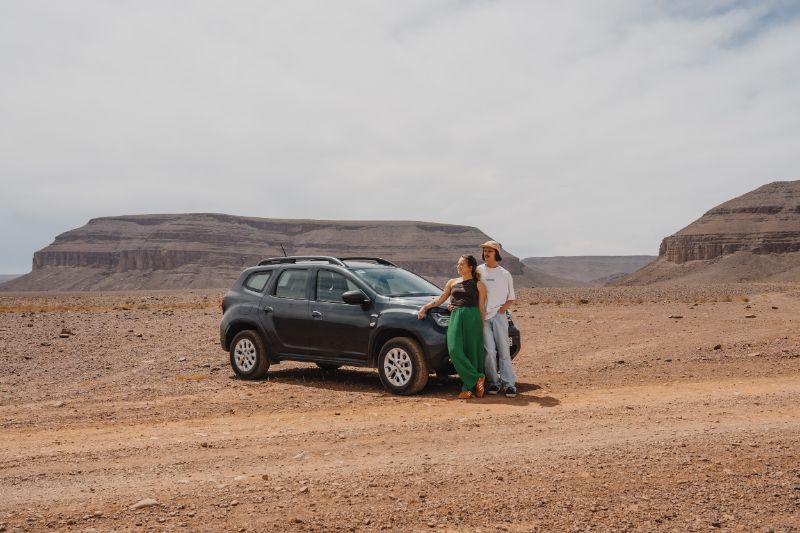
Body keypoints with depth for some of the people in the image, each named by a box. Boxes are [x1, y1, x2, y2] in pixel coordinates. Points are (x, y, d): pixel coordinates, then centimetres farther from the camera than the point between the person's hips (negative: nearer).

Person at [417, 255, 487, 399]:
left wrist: (482, 327, 0)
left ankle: (468, 387, 2)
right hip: (455, 317, 3)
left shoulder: (479, 285, 8)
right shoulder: (452, 282, 19)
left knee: (471, 351, -5)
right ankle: (478, 377, -6)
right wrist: (425, 307, 8)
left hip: (472, 318, -3)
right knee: (455, 350, -14)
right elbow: (440, 299, 20)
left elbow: (482, 308, 5)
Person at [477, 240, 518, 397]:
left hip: (499, 315, 1)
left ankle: (509, 383, -1)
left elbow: (511, 297, 17)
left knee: (504, 350, -2)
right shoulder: (478, 271, 8)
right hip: (482, 316, -1)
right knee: (489, 350, -8)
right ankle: (493, 381, 5)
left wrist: (505, 306, -4)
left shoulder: (505, 274, 11)